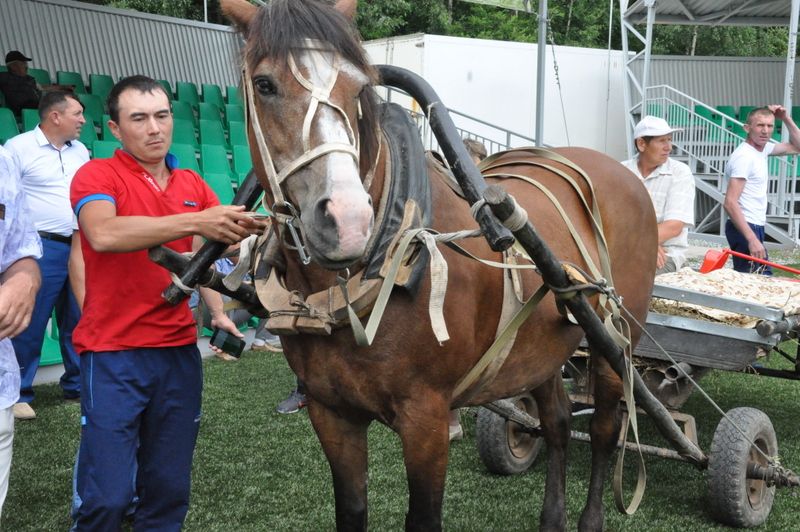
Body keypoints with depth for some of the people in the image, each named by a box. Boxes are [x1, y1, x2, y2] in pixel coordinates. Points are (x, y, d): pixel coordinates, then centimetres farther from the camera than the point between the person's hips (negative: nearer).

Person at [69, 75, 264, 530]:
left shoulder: (195, 187, 12)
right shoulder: (97, 176, -4)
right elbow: (104, 234, -24)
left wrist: (218, 314, -16)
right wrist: (195, 221, -34)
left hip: (180, 350, 5)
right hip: (113, 355, -4)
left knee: (170, 492, 10)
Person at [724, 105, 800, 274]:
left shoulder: (762, 148, 9)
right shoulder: (744, 156, -17)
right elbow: (730, 203, -24)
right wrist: (752, 239, -29)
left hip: (754, 227, 9)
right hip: (745, 228, -9)